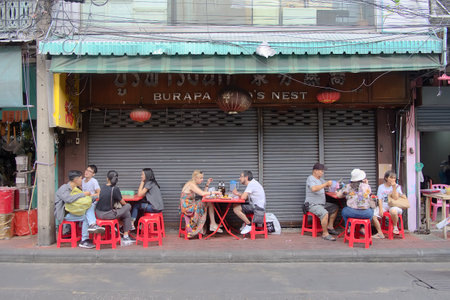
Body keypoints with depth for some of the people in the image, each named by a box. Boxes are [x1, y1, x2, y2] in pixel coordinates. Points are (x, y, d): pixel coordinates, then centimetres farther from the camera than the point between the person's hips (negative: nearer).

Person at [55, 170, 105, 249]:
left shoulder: (76, 188, 12)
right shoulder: (64, 188, -15)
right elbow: (69, 199, -35)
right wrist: (83, 194, -27)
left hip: (74, 211, 8)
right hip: (64, 214, -7)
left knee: (91, 206, -17)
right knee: (85, 217, -25)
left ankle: (92, 225, -29)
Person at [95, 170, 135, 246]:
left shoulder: (103, 187, 5)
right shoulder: (115, 189, -14)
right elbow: (123, 203, -4)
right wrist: (126, 205, 21)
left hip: (98, 213, 7)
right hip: (107, 215, -7)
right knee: (127, 214, 13)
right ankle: (125, 237, 15)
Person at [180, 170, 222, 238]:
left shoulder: (193, 184, 15)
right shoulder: (191, 184, -16)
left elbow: (203, 193, 16)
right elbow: (202, 193, -26)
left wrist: (207, 184, 9)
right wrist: (214, 192, -19)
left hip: (190, 205, 9)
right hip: (187, 207, -9)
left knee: (210, 203, -2)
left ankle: (213, 225, -4)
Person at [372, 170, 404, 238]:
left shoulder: (397, 186, 6)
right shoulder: (381, 187, 12)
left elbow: (395, 198, -7)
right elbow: (380, 199, 5)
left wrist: (394, 187, -13)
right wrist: (380, 209, -10)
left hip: (393, 205, -3)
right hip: (383, 205, 3)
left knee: (393, 211, -40)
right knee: (373, 214, -24)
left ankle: (395, 227, -9)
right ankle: (380, 233, -10)